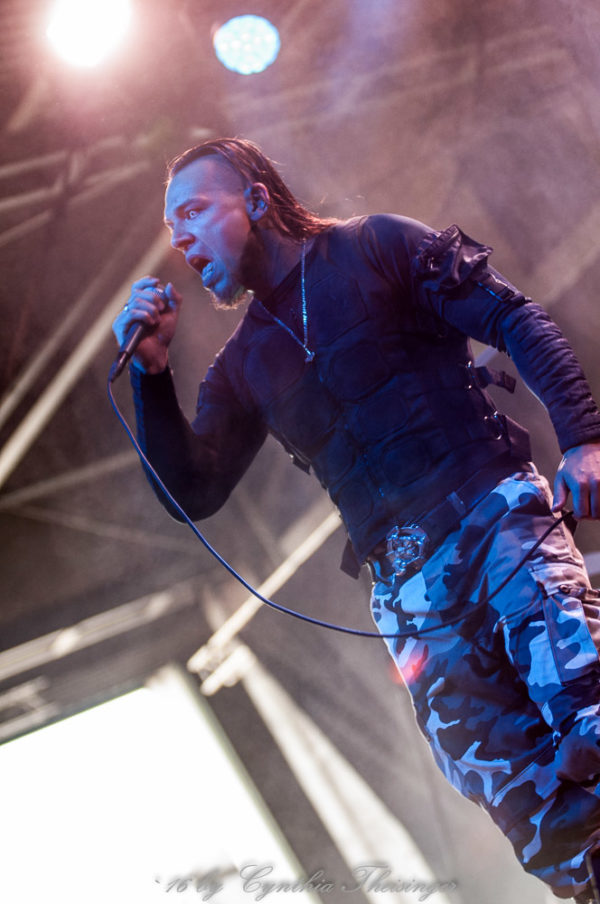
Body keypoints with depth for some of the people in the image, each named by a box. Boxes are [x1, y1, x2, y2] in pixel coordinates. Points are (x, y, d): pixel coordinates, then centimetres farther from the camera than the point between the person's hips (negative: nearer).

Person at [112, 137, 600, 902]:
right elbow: (194, 493, 16)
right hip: (409, 579, 3)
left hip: (496, 512, -3)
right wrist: (151, 372, 7)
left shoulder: (373, 248, 9)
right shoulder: (244, 363, 20)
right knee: (528, 803, -6)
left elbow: (514, 320, 3)